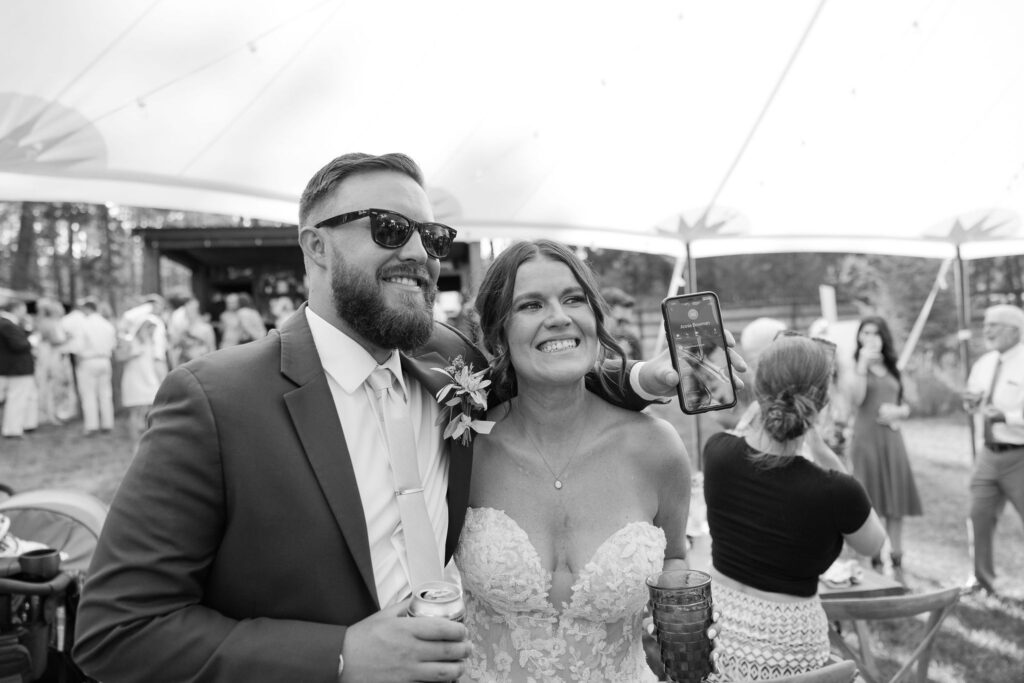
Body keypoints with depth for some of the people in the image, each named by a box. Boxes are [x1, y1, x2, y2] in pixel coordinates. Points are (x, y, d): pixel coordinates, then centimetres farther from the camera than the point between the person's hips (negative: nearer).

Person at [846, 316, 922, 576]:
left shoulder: (892, 369, 14)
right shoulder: (857, 365, 1)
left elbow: (906, 407, 18)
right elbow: (855, 399, -15)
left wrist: (897, 412, -5)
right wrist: (863, 364, -18)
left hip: (892, 438, 5)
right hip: (866, 438, -4)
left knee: (896, 503, 5)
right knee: (870, 503, -4)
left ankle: (897, 562, 13)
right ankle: (874, 561, 3)